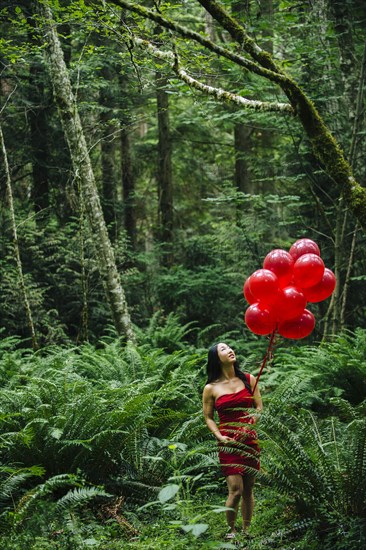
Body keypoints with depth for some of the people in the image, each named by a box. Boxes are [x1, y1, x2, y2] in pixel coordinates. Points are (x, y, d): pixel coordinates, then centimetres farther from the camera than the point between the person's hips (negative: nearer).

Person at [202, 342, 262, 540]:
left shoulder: (249, 380, 7)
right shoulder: (211, 388, 2)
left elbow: (259, 407, 7)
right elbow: (208, 417, 7)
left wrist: (249, 426, -9)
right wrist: (219, 436, -9)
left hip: (250, 440, 3)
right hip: (228, 442, -2)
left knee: (248, 490, 6)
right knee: (236, 489, -11)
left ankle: (246, 530, 17)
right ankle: (231, 530, 8)